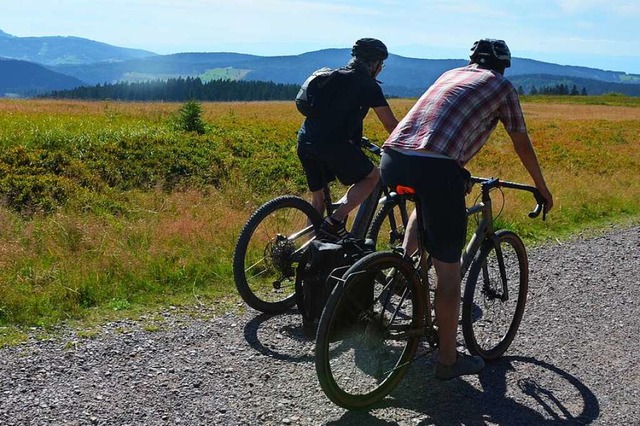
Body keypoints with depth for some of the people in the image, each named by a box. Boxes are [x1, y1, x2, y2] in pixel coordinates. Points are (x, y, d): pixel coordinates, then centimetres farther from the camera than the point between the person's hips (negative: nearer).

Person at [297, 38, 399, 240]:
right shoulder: (368, 84, 3)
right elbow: (390, 124, 3)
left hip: (304, 142, 7)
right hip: (331, 143, -7)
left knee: (318, 197, 21)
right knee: (372, 175, 12)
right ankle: (335, 222, -1)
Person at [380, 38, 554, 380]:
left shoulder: (450, 74, 32)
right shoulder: (501, 85, 16)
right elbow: (522, 144, 23)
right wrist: (542, 188, 38)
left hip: (391, 159, 6)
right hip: (434, 169, -6)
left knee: (427, 204, 40)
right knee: (448, 268, 7)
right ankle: (448, 359, 18)